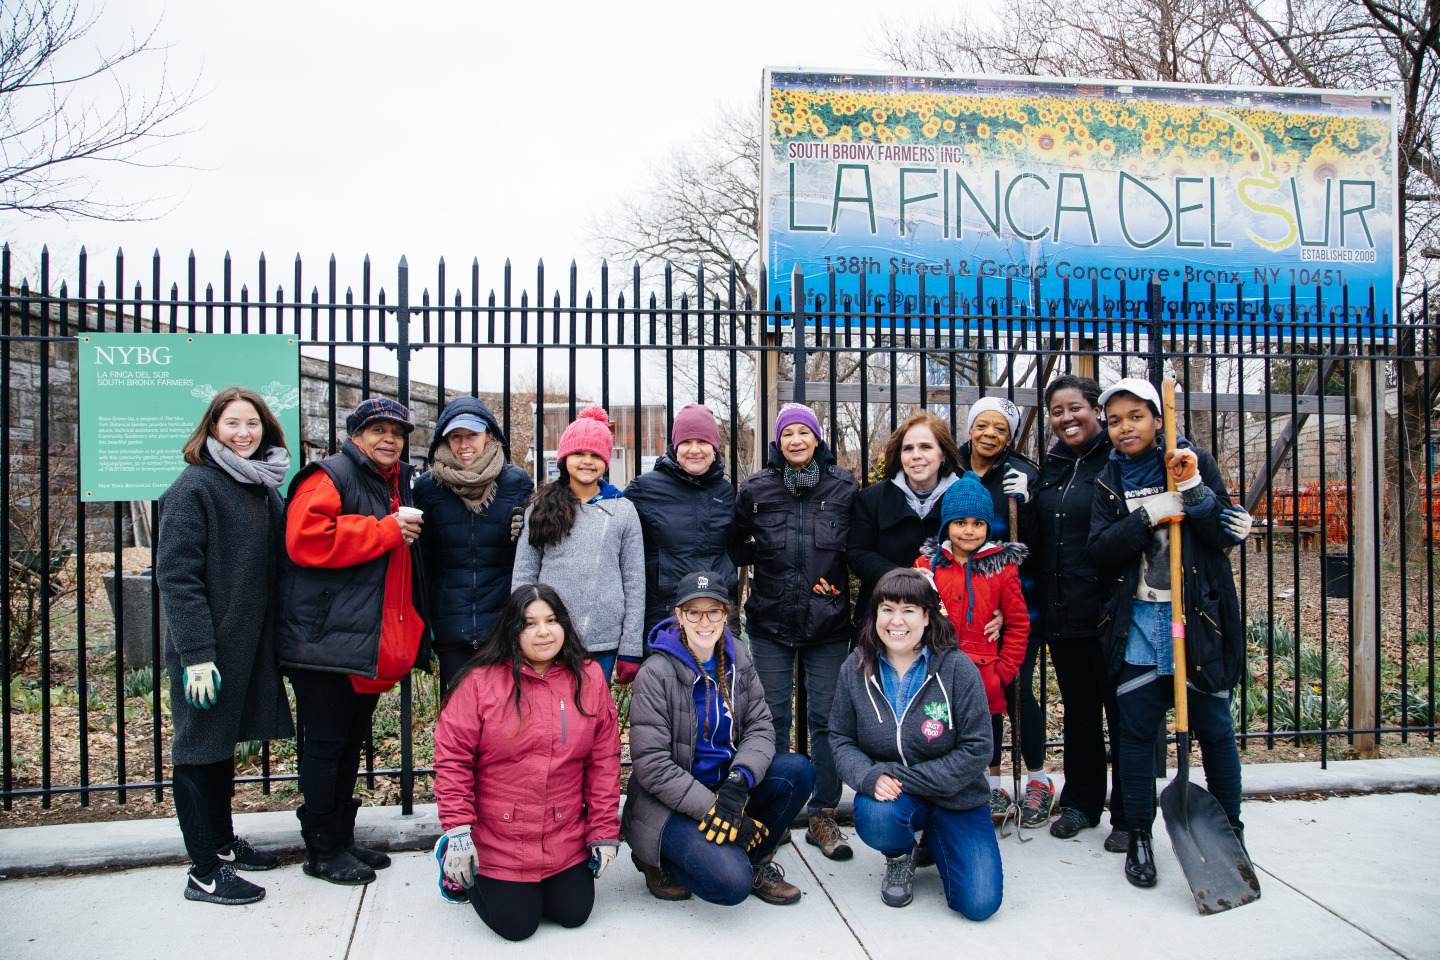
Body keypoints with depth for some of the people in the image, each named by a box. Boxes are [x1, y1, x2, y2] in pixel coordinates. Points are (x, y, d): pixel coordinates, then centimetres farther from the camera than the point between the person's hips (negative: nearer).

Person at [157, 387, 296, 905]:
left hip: (248, 643, 8)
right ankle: (205, 871, 12)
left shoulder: (264, 489, 10)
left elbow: (282, 561, 15)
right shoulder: (194, 487, -12)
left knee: (225, 744, 19)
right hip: (207, 649, -7)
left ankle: (223, 840, 33)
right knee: (201, 749, 3)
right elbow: (176, 575, -17)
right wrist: (195, 653, -22)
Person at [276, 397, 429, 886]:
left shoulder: (398, 485, 18)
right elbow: (306, 539, -26)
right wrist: (386, 532, -20)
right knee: (326, 744, 1)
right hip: (327, 640, -9)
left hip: (373, 642, 9)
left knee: (351, 741, 17)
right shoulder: (330, 477, -9)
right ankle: (323, 850, 14)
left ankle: (343, 838, 29)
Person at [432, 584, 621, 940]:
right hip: (497, 842, -3)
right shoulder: (480, 681, -11)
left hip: (566, 840, 4)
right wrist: (457, 830, -14)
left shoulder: (589, 678, -2)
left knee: (573, 914, 4)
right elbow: (452, 757, -9)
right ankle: (454, 862, 25)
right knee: (517, 925, 0)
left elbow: (604, 761, 2)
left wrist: (604, 831, 0)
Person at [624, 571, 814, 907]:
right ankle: (662, 860, 4)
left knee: (797, 770, -18)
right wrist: (714, 809, -25)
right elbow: (651, 765, -18)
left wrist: (739, 780, -23)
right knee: (731, 882, -27)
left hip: (724, 786, 6)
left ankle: (756, 860, 4)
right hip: (671, 801, -6)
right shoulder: (656, 673, -15)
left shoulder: (738, 658, 2)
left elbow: (760, 725, -2)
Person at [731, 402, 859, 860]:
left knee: (827, 717, 3)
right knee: (772, 718, 5)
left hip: (829, 620, 0)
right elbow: (735, 546, 10)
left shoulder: (845, 486, 2)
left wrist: (834, 572, -2)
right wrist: (767, 554, -4)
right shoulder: (755, 488, 2)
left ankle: (823, 816, 16)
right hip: (770, 621, 0)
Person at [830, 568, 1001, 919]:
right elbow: (841, 738, 0)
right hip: (889, 796, 1)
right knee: (874, 818, -35)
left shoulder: (957, 668, -13)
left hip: (955, 797, -1)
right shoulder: (856, 669, -5)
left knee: (979, 904, -14)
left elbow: (976, 749, -13)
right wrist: (869, 777, -22)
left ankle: (936, 840, 20)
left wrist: (903, 777, -20)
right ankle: (901, 856, 6)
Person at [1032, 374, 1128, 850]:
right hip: (1061, 611, 6)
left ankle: (1128, 815, 18)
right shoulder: (1049, 468, 13)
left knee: (1122, 712, 5)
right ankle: (1081, 802, 30)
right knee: (1078, 710, 16)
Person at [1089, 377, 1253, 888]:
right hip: (1136, 621, 2)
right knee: (1136, 728, 3)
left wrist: (1193, 488, -18)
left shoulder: (1196, 462, 3)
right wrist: (1149, 515, -15)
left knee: (1214, 727, 4)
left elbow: (1225, 534, -4)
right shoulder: (1109, 481, 8)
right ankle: (1138, 837, 16)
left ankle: (1231, 830, 23)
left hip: (1199, 617, -1)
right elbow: (1101, 550, -3)